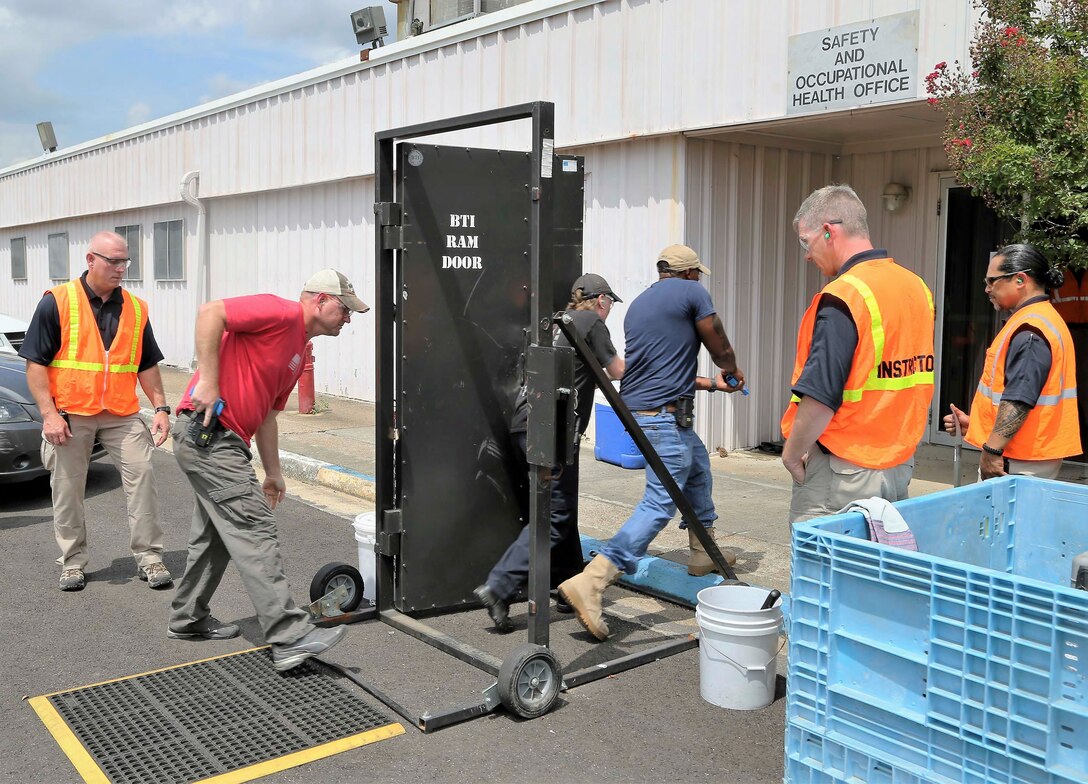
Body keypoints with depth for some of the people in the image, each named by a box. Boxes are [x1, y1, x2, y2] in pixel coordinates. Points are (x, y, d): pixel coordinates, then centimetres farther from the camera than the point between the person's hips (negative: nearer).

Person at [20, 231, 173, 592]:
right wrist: (49, 413, -12)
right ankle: (73, 563, 22)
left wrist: (161, 407, 4)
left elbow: (147, 365, 14)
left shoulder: (135, 308, 8)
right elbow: (36, 362, -4)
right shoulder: (58, 301, -4)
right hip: (70, 416, -2)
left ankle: (149, 557, 5)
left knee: (142, 475, -6)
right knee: (67, 489, 6)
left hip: (123, 414, 2)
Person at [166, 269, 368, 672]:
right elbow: (210, 312, -22)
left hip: (226, 440, 11)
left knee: (216, 532, 20)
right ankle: (290, 637, -12)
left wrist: (272, 471, 20)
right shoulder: (281, 312, -11)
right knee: (254, 530, -13)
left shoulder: (299, 349, 19)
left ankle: (188, 619, 36)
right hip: (207, 432, -11)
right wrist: (208, 381, -24)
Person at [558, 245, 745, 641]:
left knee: (698, 466, 28)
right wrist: (733, 373, 27)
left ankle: (703, 552, 41)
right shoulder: (691, 292, -3)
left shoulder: (638, 304, 19)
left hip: (639, 410, 9)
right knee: (660, 504, -12)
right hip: (664, 416, -9)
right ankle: (590, 582, -22)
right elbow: (721, 348, 5)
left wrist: (712, 383, 32)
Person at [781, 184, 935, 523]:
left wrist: (792, 453, -10)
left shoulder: (844, 296, -19)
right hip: (902, 463, 9)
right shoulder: (918, 287, 7)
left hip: (844, 470, -8)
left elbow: (820, 395, -24)